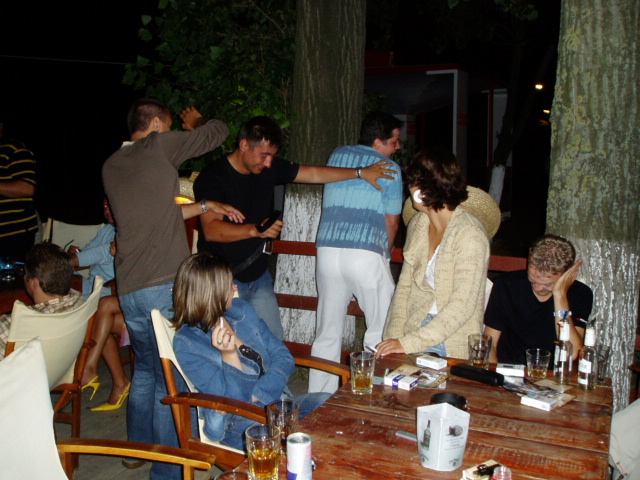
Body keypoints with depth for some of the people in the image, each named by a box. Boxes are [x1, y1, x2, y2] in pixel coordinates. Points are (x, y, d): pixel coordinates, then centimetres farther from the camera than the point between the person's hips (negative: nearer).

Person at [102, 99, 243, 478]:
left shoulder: (111, 166, 16)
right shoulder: (159, 146, -5)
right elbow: (219, 132, 2)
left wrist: (205, 206, 22)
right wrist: (196, 122, 24)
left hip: (129, 288, 8)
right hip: (166, 286, -8)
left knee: (145, 369, 24)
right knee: (170, 380, 0)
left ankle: (138, 448, 37)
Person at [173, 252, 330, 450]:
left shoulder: (241, 309, 8)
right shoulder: (186, 343, -10)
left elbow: (283, 357, 4)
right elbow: (233, 400, -12)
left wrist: (254, 396, -11)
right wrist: (229, 355, -27)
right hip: (238, 424, -6)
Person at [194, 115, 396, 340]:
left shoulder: (270, 168, 4)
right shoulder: (212, 178, -15)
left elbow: (314, 174, 8)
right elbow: (211, 229, -25)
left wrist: (361, 172, 3)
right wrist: (255, 230, -38)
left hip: (259, 277, 6)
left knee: (274, 341, 6)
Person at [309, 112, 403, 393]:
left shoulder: (336, 156, 18)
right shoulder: (389, 168, 3)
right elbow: (391, 222, 5)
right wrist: (385, 254, 23)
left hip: (327, 251, 5)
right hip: (366, 254, -5)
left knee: (327, 333, 13)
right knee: (382, 333, 7)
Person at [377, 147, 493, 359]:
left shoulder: (470, 234, -14)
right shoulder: (418, 224, 7)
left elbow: (462, 306, -19)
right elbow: (405, 285, 7)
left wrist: (408, 344, -23)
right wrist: (394, 335, -5)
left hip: (451, 344, -5)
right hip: (416, 327, 5)